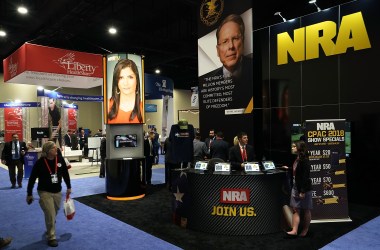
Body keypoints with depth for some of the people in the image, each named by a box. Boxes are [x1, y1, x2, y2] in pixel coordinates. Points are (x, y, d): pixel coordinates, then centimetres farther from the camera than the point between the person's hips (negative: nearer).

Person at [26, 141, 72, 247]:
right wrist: (29, 194, -5)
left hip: (57, 191, 4)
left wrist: (69, 187, 10)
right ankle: (51, 237, 13)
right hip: (45, 192, -4)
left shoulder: (60, 159, -8)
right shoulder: (40, 162, -18)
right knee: (50, 216, -5)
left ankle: (49, 231, 46)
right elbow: (32, 178, -9)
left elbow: (65, 173, 4)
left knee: (54, 214, 20)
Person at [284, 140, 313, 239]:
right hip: (295, 187, 9)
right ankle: (294, 231, 9)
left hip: (304, 188, -9)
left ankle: (305, 230, 22)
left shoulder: (304, 160, -18)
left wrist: (303, 191, -21)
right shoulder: (297, 159, 6)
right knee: (295, 209, 6)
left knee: (306, 210, 9)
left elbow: (306, 176, -21)